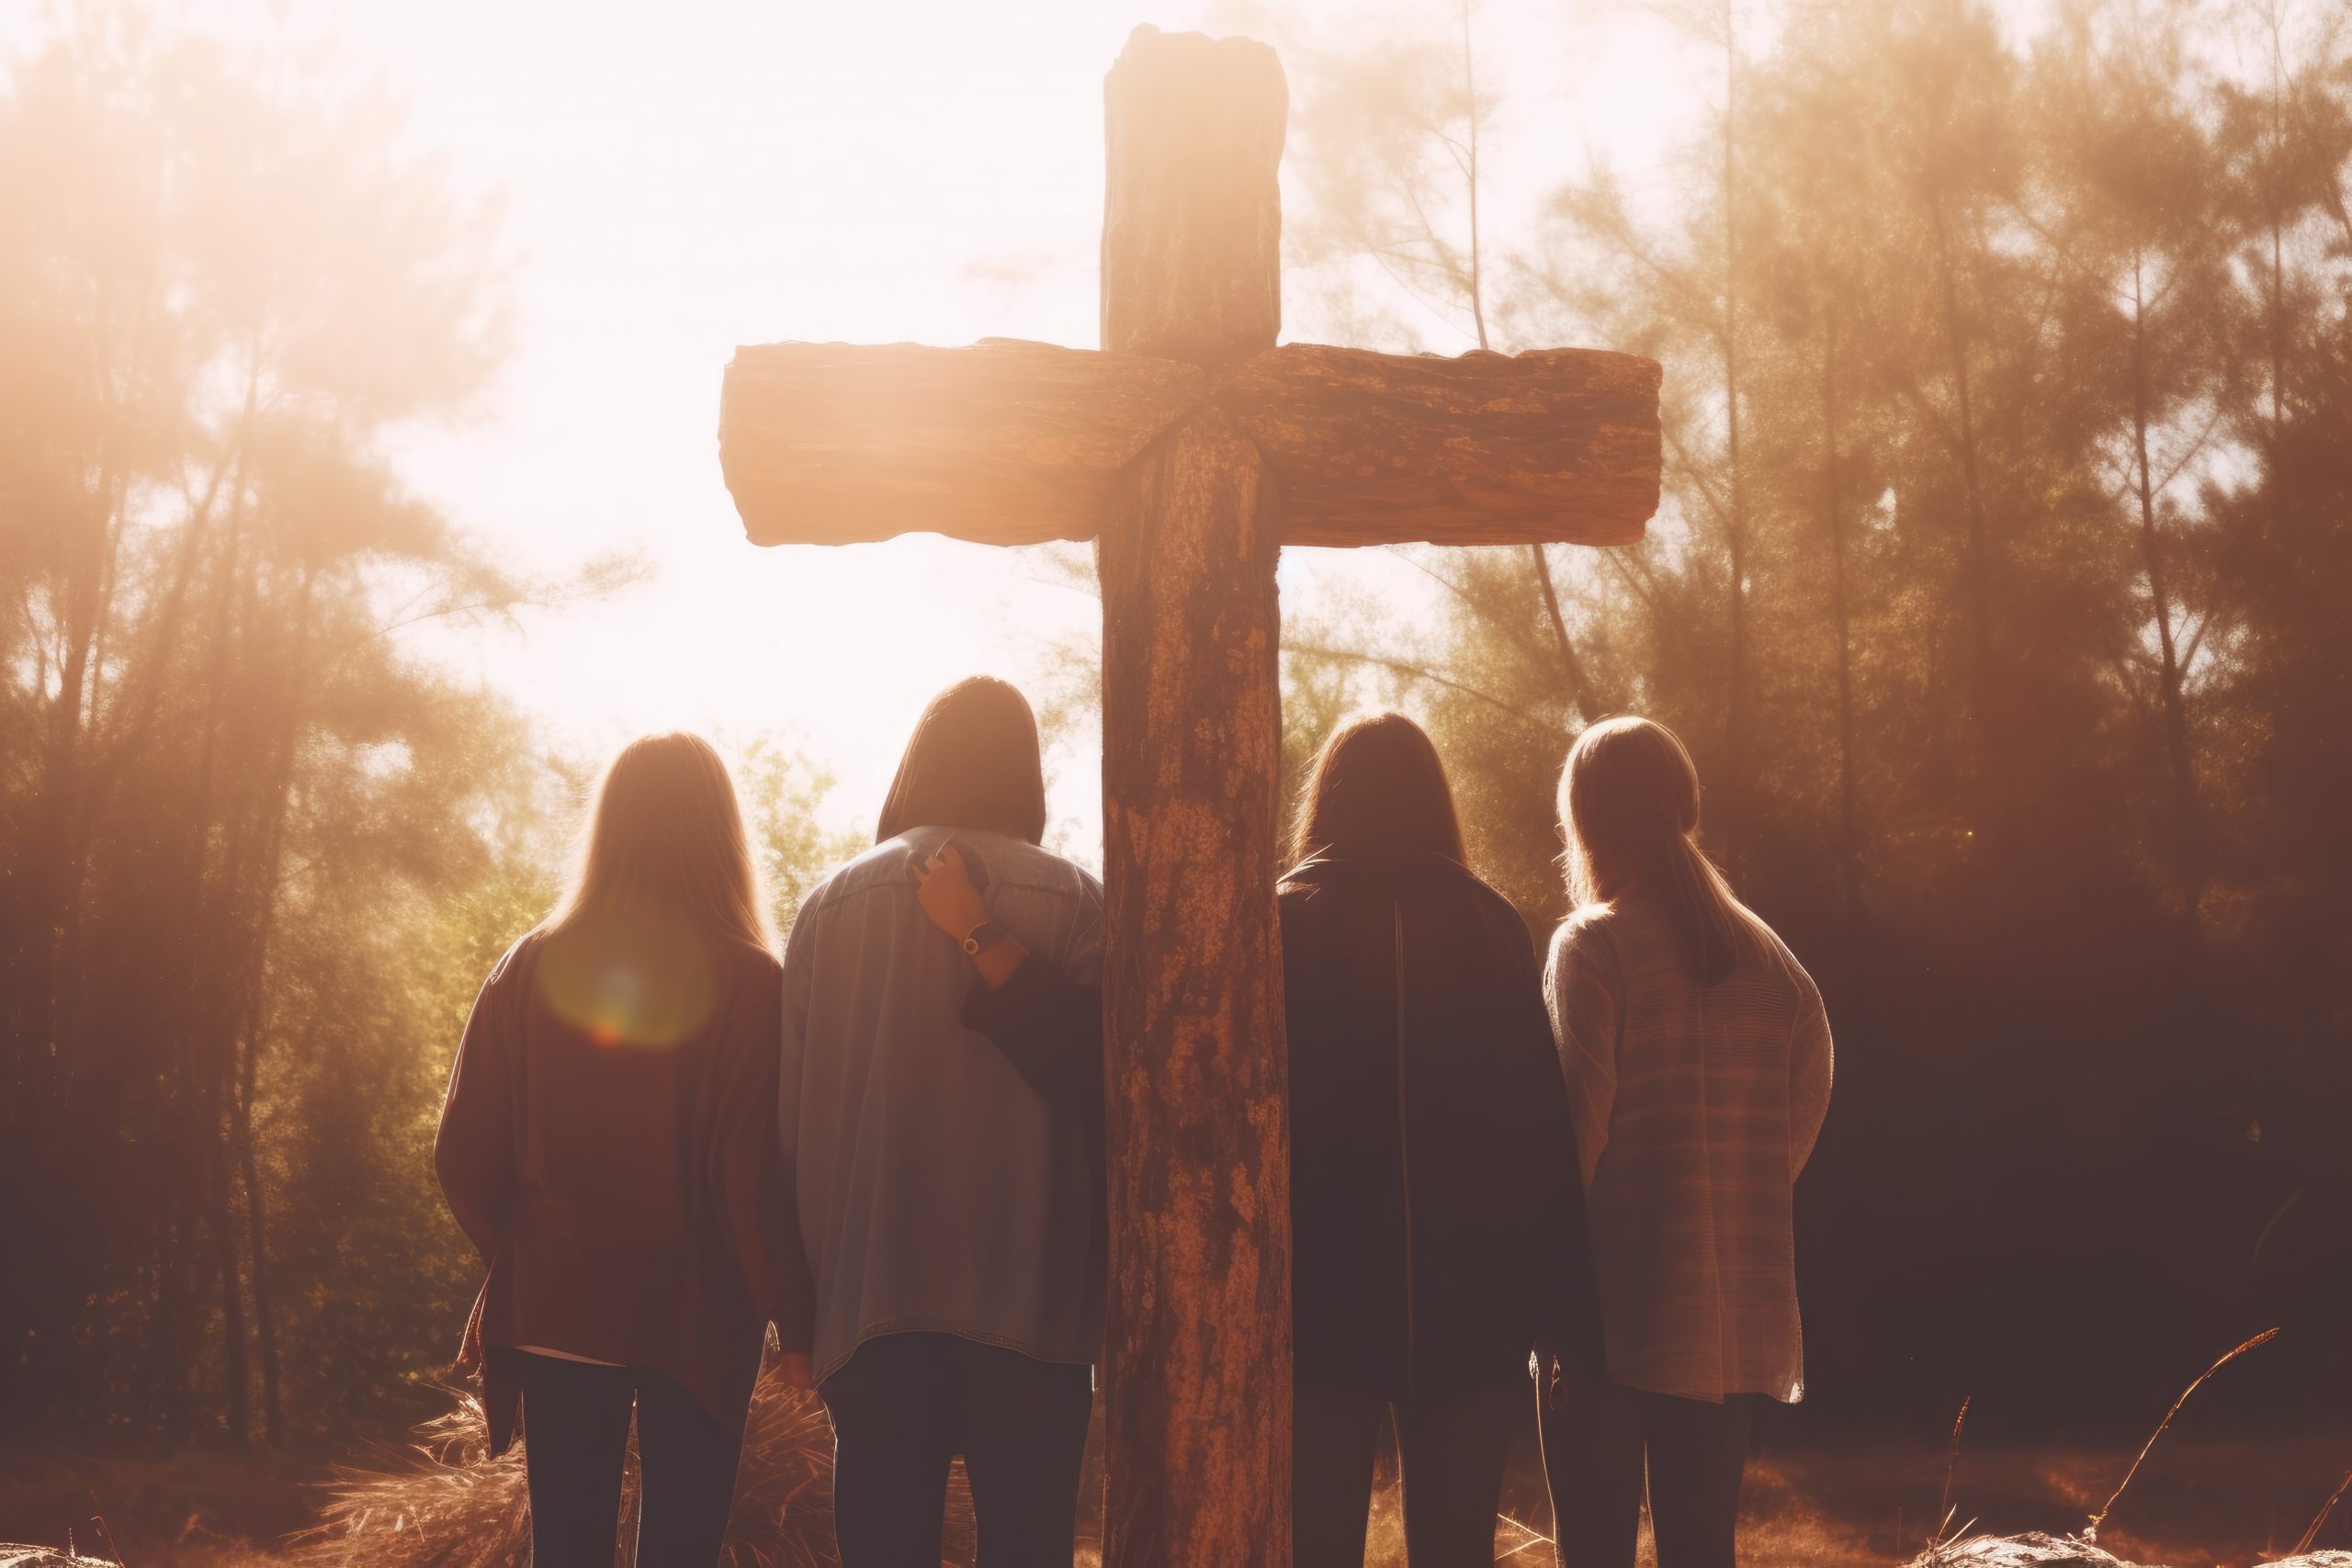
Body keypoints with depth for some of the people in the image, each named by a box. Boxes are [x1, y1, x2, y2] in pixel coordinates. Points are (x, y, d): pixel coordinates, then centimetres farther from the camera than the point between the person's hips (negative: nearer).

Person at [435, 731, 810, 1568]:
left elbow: (465, 1155, 0)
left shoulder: (528, 968, 0)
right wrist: (793, 1317, -6)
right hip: (696, 1318, -3)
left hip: (552, 1311, 3)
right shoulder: (747, 980, -10)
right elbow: (752, 1173, -16)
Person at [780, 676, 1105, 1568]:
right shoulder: (1073, 902, -2)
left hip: (870, 1296, 2)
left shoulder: (832, 905, 5)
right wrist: (1112, 1284, 5)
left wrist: (809, 1290, 12)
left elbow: (793, 1115, 5)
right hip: (1032, 1302, -2)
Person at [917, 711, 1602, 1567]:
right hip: (1471, 1308, 2)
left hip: (1320, 1306, -1)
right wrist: (1567, 1321, 3)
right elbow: (1543, 1134, -1)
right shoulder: (1491, 926, 1)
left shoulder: (1281, 924, -5)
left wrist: (982, 939, -8)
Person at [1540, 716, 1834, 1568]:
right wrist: (1734, 1216, 14)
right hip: (1737, 1313, 5)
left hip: (1615, 1306, -5)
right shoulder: (1767, 953, 7)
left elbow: (1579, 1121, -14)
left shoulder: (1591, 945, -8)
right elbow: (1802, 1116, 7)